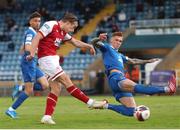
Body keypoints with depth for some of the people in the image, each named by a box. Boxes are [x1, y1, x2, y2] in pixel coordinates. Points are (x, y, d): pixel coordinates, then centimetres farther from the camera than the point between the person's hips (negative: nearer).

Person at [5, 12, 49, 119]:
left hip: (33, 64, 10)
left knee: (45, 85, 3)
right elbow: (28, 48, -27)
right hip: (28, 64, -10)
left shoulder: (33, 33, 19)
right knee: (29, 91, -8)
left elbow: (22, 50, 26)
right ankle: (11, 109, 1)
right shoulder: (30, 32, -11)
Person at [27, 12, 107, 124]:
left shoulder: (63, 33, 17)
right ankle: (90, 102, -5)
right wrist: (32, 53, -27)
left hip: (53, 59, 10)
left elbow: (75, 41, 31)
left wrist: (89, 46, 25)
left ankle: (47, 116, 2)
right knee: (66, 81, -7)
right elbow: (37, 38, -17)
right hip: (46, 59, -10)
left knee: (56, 88, 4)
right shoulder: (51, 25, -10)